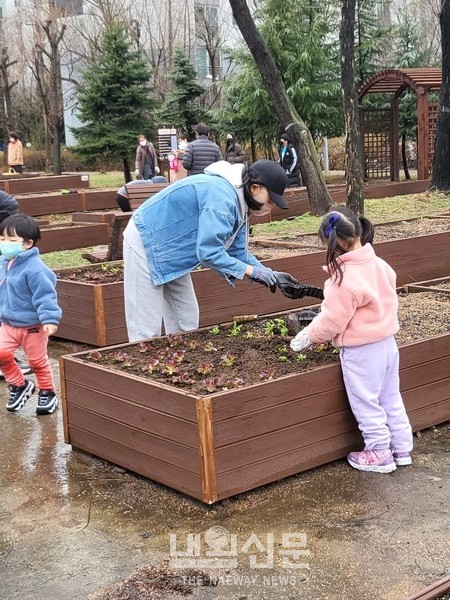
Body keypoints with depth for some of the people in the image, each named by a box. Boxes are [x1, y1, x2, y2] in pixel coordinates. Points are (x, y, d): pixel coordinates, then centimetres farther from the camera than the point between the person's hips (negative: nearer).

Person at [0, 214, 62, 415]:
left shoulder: (34, 268, -23)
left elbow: (45, 295, -25)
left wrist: (50, 319, -31)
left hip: (32, 325, -6)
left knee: (38, 361, 8)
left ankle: (47, 393, 29)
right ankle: (19, 385, 16)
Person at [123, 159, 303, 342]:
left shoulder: (237, 201, 3)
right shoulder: (221, 196, -28)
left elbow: (237, 251, 8)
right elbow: (209, 253, -30)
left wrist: (269, 274, -5)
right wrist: (253, 271, -23)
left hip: (170, 251, 10)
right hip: (147, 244, -10)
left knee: (186, 320, 11)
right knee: (147, 329, -8)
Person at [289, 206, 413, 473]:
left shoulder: (345, 280, -25)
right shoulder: (378, 263, -1)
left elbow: (331, 320, -19)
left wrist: (307, 337, -2)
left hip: (361, 351, -8)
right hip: (387, 342, 8)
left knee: (367, 404, 8)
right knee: (391, 399, 20)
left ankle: (380, 454, 20)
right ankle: (402, 448, 30)